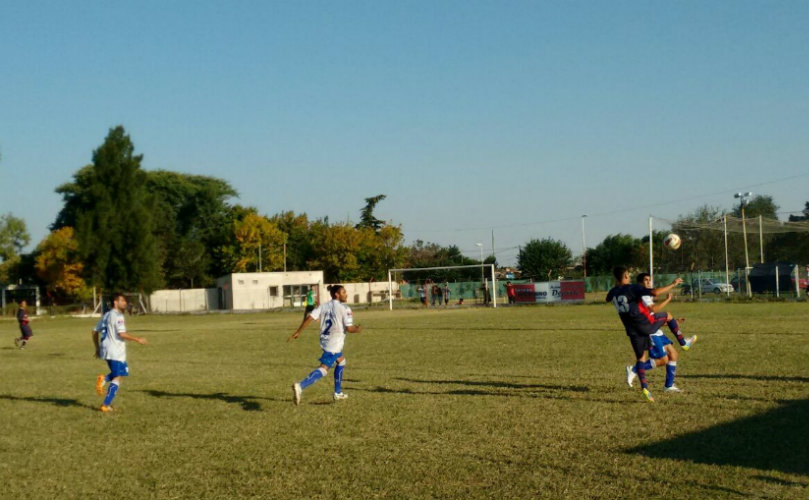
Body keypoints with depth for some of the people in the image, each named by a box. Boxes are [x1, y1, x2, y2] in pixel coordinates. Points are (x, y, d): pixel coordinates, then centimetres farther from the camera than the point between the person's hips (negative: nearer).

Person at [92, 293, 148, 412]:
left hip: (106, 350, 9)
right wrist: (137, 339, -15)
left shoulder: (106, 315, 17)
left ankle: (103, 379, -4)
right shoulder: (117, 316, -11)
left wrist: (97, 349, 27)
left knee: (117, 374, 24)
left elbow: (95, 332, 21)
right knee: (117, 378, -3)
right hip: (116, 352, -9)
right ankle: (106, 405, -6)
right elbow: (121, 334, -22)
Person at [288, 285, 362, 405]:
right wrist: (358, 329, 10)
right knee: (324, 369, -13)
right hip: (335, 344, -8)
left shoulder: (324, 306, 9)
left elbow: (309, 318, -2)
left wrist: (297, 332, 0)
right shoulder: (345, 308, -8)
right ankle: (300, 386, -33)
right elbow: (349, 328, -12)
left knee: (341, 361, 28)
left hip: (325, 340, 8)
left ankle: (338, 393, 33)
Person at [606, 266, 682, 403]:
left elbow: (608, 299, 31)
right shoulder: (633, 288, -15)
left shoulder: (613, 292, 4)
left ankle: (644, 387, -4)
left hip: (632, 331, 5)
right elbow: (655, 292, -26)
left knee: (641, 358, 11)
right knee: (668, 315, 21)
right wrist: (673, 284, -15)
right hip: (646, 324, -5)